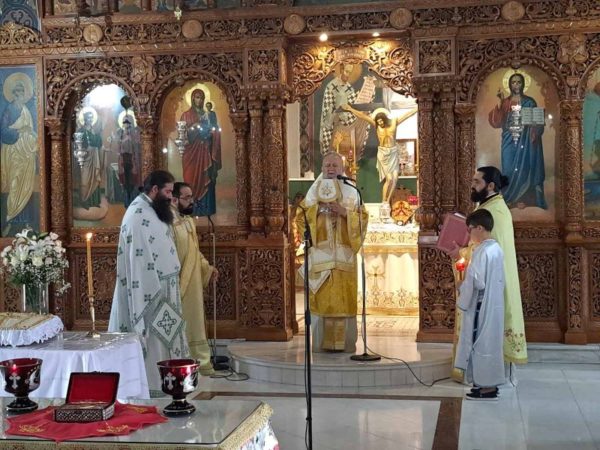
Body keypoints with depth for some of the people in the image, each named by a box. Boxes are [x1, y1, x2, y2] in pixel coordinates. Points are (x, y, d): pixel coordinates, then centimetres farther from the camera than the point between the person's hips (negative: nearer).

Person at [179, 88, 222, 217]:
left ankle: (205, 208, 6)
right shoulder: (186, 115, 1)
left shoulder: (206, 114, 13)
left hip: (205, 150, 4)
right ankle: (192, 209, -3)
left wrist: (212, 132, -3)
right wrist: (192, 128, -19)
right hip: (192, 150, -4)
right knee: (193, 177, -6)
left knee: (205, 178, 2)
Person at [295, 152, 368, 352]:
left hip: (343, 254, 0)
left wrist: (344, 212, -12)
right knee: (320, 298, -4)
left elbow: (362, 219, 3)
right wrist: (317, 208, -11)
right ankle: (322, 342, 1)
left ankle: (345, 342, 2)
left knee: (344, 298, -3)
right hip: (319, 253, 0)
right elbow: (300, 217, 3)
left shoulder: (351, 192, 9)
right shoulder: (314, 191, 10)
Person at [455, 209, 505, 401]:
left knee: (483, 342, -2)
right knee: (489, 342, 14)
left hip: (482, 306, -9)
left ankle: (488, 387, 4)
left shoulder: (482, 252, -20)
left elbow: (476, 282, -22)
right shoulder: (497, 249, 9)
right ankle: (490, 383, 21)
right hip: (494, 304, 9)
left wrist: (462, 301, -9)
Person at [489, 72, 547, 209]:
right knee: (509, 168, -1)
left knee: (523, 167, -2)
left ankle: (522, 199, 2)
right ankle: (510, 199, 6)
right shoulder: (504, 103, 8)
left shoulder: (529, 102, 5)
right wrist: (500, 102, -14)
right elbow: (496, 121, -6)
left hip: (525, 141, -1)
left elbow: (537, 122, 4)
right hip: (509, 141, 1)